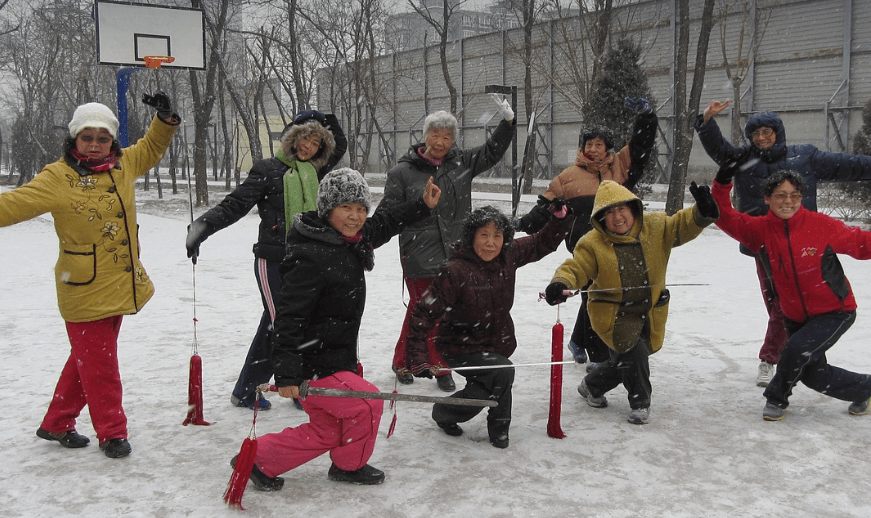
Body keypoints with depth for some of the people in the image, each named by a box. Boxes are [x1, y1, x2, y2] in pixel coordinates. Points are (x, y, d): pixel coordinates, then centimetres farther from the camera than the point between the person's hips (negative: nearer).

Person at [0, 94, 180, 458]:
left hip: (120, 286, 7)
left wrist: (164, 118, 8)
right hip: (85, 289, -7)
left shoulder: (123, 164, 5)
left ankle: (57, 424, 35)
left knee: (88, 358, 18)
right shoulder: (58, 177, -13)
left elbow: (151, 148, 23)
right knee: (98, 363, 2)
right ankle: (111, 432, 19)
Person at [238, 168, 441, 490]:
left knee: (328, 431, 17)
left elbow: (384, 224, 26)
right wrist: (287, 373, -29)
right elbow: (290, 316, -26)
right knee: (367, 404, -4)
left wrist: (423, 207, 26)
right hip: (312, 366, -10)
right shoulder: (310, 257, -24)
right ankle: (349, 465, 22)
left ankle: (259, 460, 27)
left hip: (336, 359, 10)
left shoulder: (352, 240, 5)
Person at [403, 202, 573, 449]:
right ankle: (498, 427, 3)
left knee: (483, 392, 11)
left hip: (497, 341, 7)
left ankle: (444, 413, 37)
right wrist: (418, 361, -29)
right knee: (502, 373, -23)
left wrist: (562, 216, -9)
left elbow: (542, 243, 8)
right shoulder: (455, 273, -26)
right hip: (461, 347, -7)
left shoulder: (509, 256, -8)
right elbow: (423, 315, -25)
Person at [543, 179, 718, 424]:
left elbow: (682, 225, -7)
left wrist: (702, 212, -28)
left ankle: (592, 386, 41)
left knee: (627, 361, 14)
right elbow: (575, 268, -15)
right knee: (633, 352, -20)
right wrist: (561, 283, -36)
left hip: (649, 311, 4)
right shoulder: (593, 243, -11)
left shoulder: (655, 227, -3)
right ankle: (640, 402, 6)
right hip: (613, 314, -4)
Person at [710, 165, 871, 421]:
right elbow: (726, 218, -18)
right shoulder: (759, 229, -12)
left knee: (797, 349, -24)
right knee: (812, 374, 11)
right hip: (796, 317, 5)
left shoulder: (822, 225, -19)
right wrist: (722, 185, -32)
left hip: (836, 312, -4)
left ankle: (776, 398, 4)